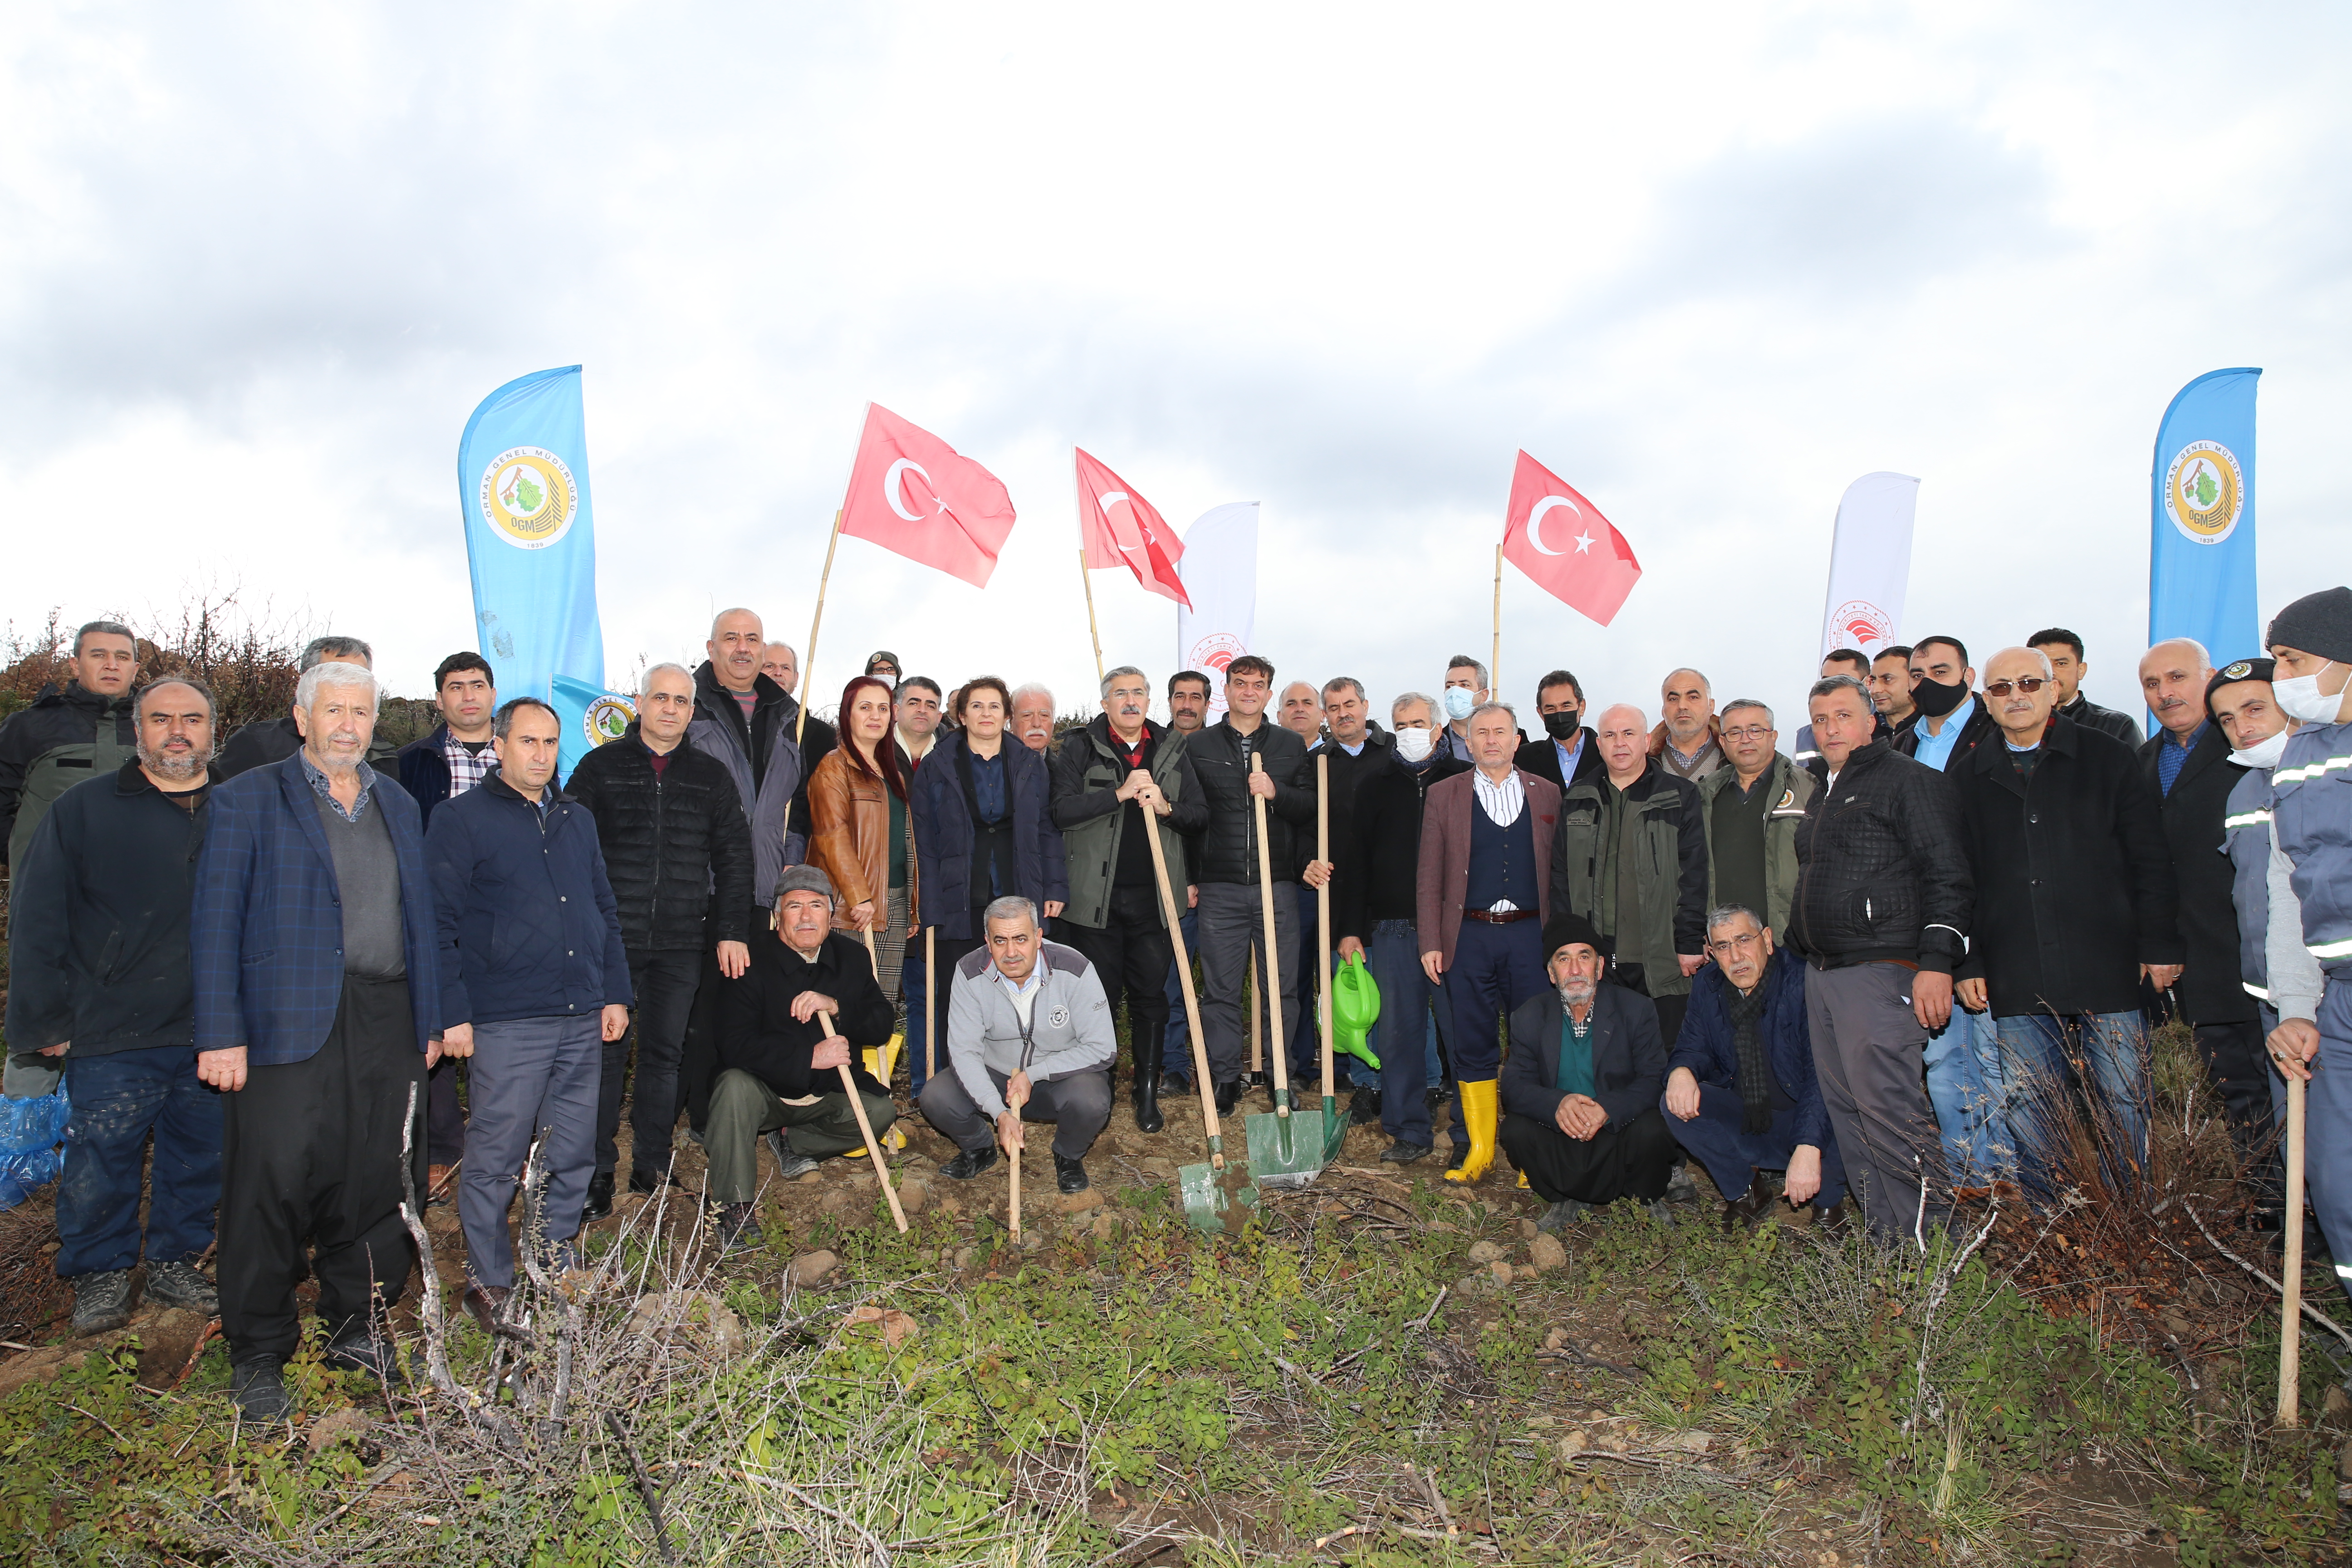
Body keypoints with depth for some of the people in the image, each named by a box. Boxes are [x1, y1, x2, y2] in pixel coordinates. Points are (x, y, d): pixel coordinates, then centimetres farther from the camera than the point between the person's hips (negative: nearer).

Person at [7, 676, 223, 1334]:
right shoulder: (85, 808, 1)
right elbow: (36, 922, 1)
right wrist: (47, 1021, -3)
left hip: (214, 1033, 2)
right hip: (112, 1036, -2)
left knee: (201, 1161, 11)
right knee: (101, 1164, 4)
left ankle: (176, 1264, 29)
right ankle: (99, 1276, 24)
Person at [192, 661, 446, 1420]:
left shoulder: (398, 804, 15)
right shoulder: (245, 800, 1)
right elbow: (215, 921, -3)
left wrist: (429, 1020, 12)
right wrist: (221, 1034, -10)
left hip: (386, 1023, 4)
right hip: (288, 1023, -4)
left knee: (376, 1181, 9)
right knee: (273, 1187, 0)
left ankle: (357, 1327, 26)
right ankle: (258, 1356, 16)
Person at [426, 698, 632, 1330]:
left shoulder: (577, 820, 16)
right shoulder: (461, 820, -2)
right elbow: (439, 923, -5)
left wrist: (616, 992, 13)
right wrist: (453, 1013, -11)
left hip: (583, 1018, 5)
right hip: (507, 1021, -5)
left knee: (573, 1156, 11)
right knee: (496, 1159, 1)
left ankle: (556, 1268, 26)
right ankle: (488, 1281, 17)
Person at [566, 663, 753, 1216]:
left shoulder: (711, 776, 10)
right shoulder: (600, 767, 5)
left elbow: (733, 859, 11)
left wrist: (732, 932, 3)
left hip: (682, 944, 2)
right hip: (610, 938, -1)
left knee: (664, 1054, 7)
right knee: (606, 1052, 1)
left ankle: (652, 1167, 17)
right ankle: (598, 1172, 12)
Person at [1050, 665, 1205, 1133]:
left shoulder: (1172, 750, 10)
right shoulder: (1080, 748, 1)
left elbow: (1200, 814, 9)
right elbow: (1062, 810, -12)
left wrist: (1166, 808, -11)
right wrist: (1120, 794, -19)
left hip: (1154, 895, 2)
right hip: (1096, 896, -2)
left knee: (1151, 995, 7)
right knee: (1100, 996, 5)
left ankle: (1148, 1092, 19)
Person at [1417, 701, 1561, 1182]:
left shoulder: (1546, 794, 10)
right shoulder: (1444, 795, 7)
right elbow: (1428, 876, 5)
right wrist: (1430, 943, -2)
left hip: (1530, 934, 1)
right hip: (1468, 935, 0)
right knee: (1473, 1046, 4)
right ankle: (1474, 1149, 15)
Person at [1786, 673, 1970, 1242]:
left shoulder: (1910, 780, -5)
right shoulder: (1823, 793, 21)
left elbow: (1946, 877, -12)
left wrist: (1935, 962, -19)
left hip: (1881, 972, -9)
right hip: (1821, 974, 9)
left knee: (1888, 1108, -11)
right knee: (1845, 1110, 9)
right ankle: (1884, 1235, 17)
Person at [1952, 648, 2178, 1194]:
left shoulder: (2108, 758, 7)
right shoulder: (1971, 780, 11)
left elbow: (2151, 859, 4)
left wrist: (2160, 945, -2)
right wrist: (1968, 964, 4)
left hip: (2108, 971, -1)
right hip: (2018, 984, 2)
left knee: (2126, 1110, 4)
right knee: (2027, 1122, 3)